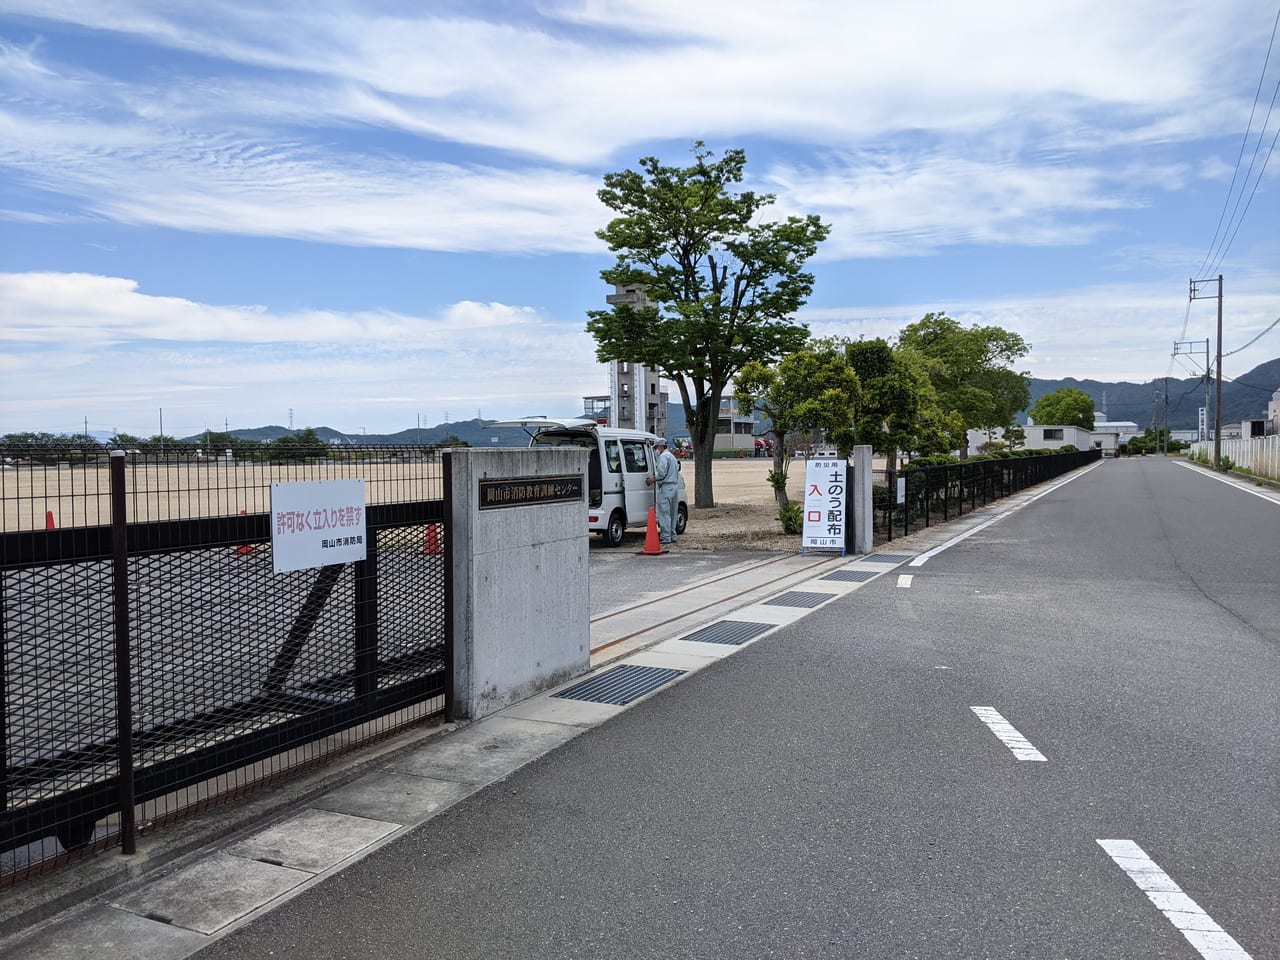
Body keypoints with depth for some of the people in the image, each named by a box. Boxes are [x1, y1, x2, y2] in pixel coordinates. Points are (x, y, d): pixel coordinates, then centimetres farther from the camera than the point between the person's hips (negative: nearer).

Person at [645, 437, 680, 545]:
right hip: (674, 486, 10)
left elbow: (661, 473, -21)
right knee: (671, 513, 14)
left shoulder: (663, 456, -11)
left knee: (664, 513, -8)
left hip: (666, 488, -10)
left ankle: (665, 537, -10)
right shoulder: (672, 456, 22)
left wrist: (652, 480, -8)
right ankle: (672, 536, 18)